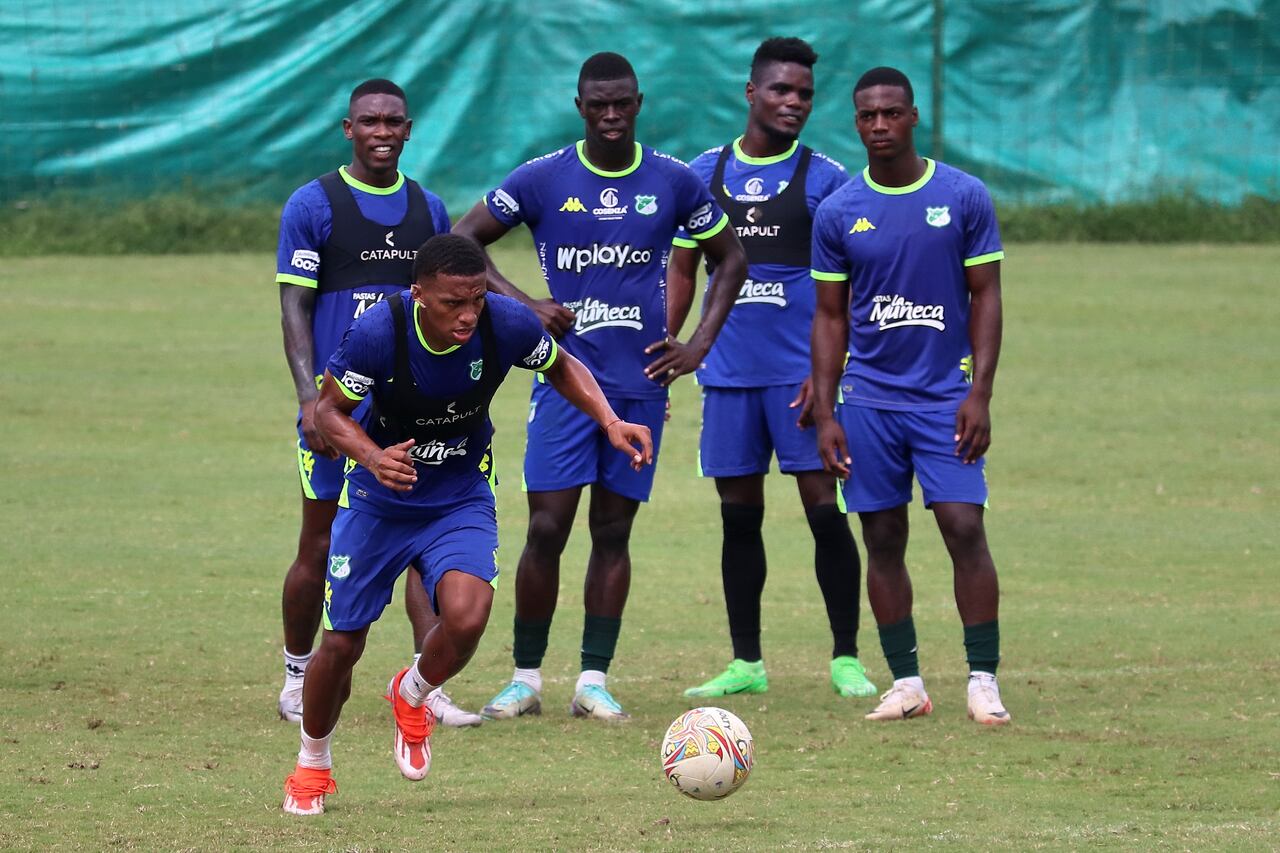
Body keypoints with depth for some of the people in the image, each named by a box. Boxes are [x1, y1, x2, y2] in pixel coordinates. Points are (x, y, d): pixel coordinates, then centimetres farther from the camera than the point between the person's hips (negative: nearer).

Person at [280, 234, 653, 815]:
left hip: (462, 500, 1)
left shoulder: (508, 325, -21)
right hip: (379, 501, -1)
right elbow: (330, 409, -12)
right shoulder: (377, 332, -27)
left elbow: (561, 368, 2)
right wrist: (374, 457, -31)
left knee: (466, 618, -25)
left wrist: (611, 423, -12)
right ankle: (311, 767, 31)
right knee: (343, 641, 3)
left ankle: (412, 697, 11)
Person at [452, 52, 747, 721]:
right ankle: (526, 678, 3)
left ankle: (594, 680, 8)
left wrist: (700, 345, 6)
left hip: (641, 383, 2)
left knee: (613, 532, 4)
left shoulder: (673, 182, 3)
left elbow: (730, 259, 16)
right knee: (547, 529, -7)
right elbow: (459, 243, 3)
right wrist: (522, 304, -8)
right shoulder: (544, 179, -2)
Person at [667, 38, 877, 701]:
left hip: (799, 373, -3)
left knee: (825, 509, -6)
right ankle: (746, 664, 13)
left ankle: (846, 658, 2)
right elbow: (682, 270, 15)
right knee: (739, 516, 7)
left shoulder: (825, 179, 0)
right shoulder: (705, 172, 9)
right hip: (728, 370, 3)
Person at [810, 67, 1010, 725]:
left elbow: (985, 298, 1)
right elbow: (830, 317, 8)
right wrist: (825, 413, 2)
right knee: (883, 540, 3)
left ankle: (984, 680, -5)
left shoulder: (964, 198, -1)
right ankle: (906, 683, 11)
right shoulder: (838, 212, 3)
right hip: (869, 399, 2)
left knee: (965, 529, -11)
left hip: (945, 397, -2)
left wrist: (979, 393, -8)